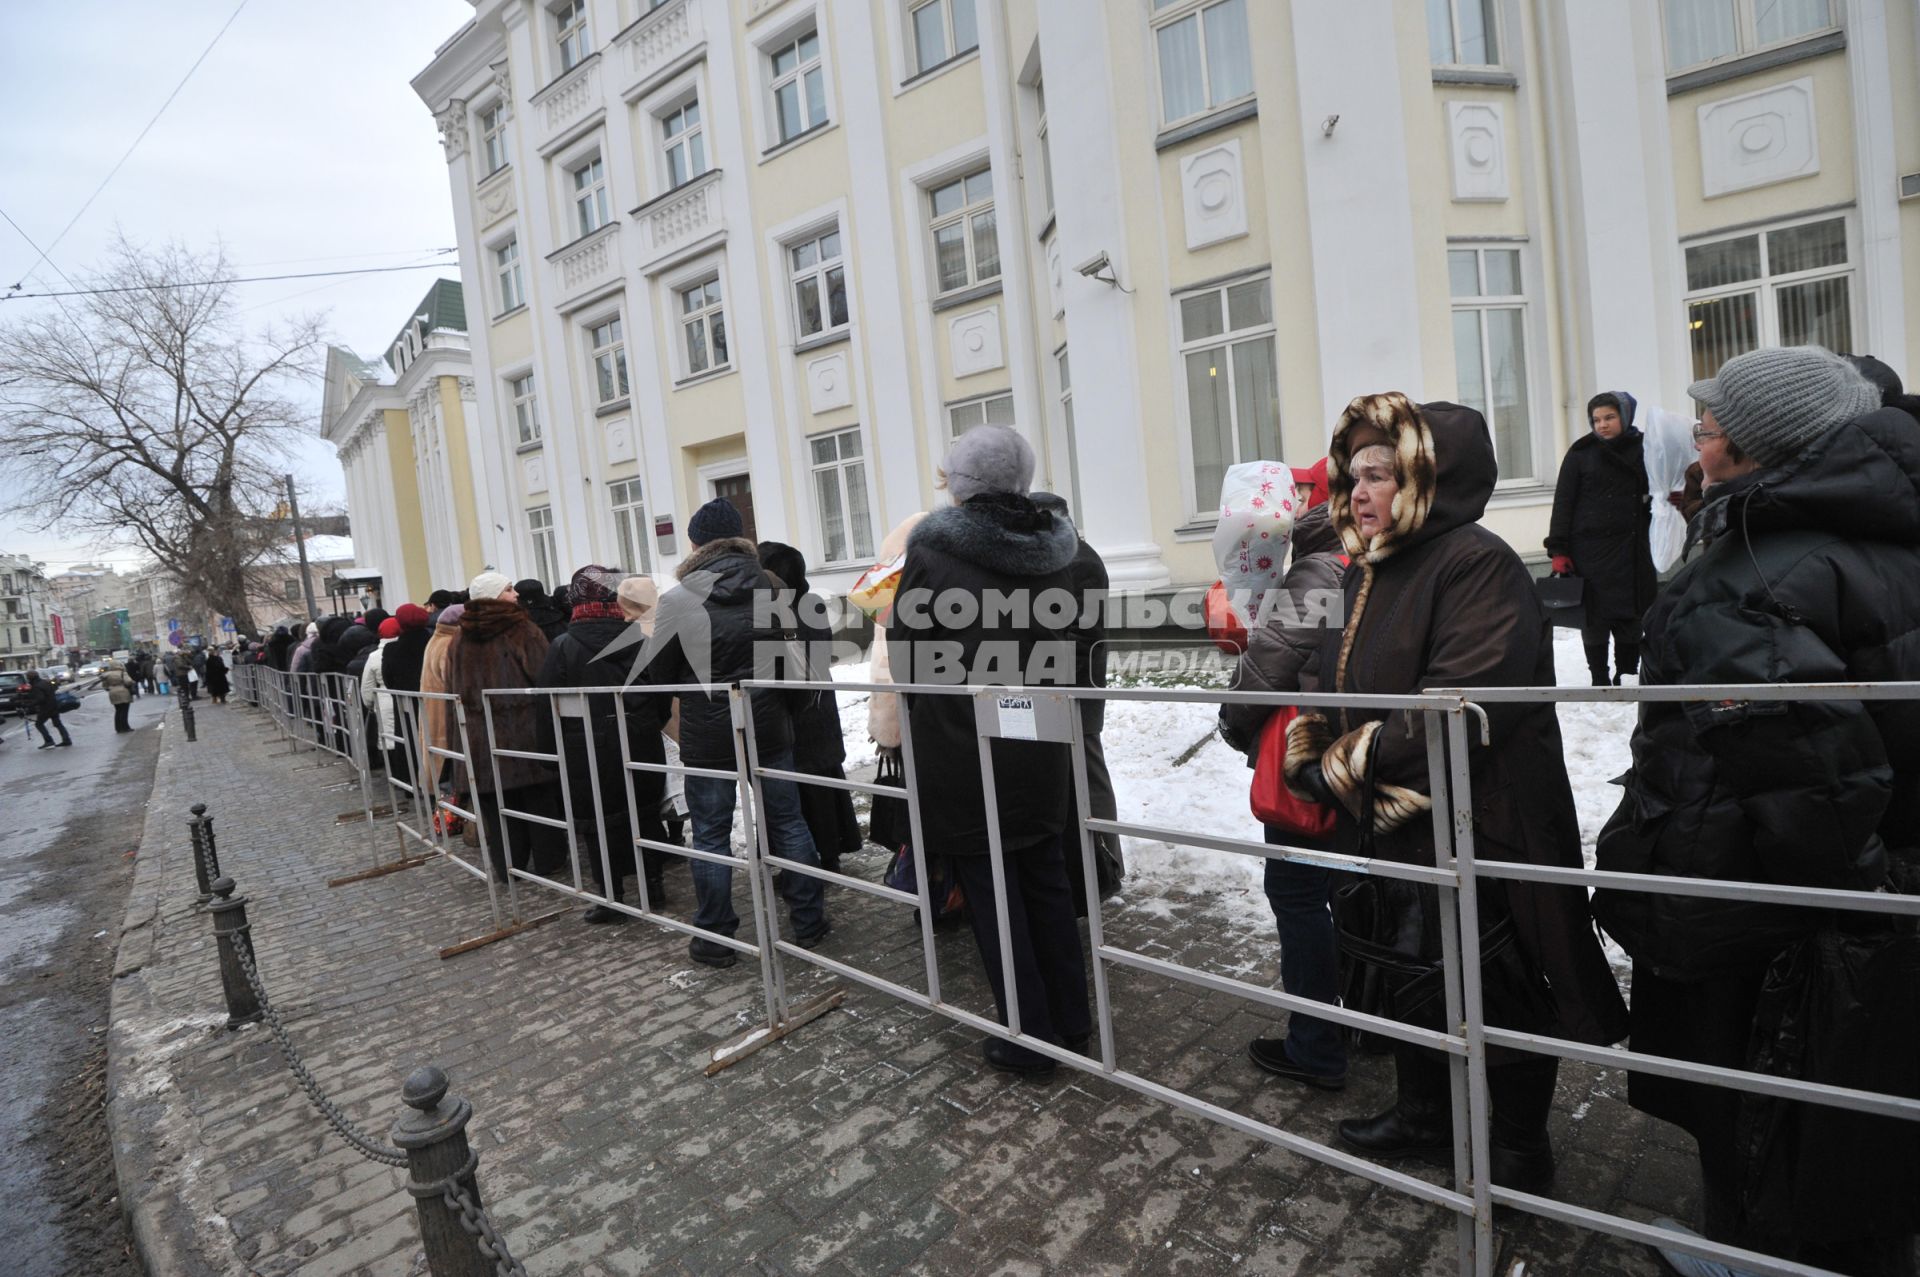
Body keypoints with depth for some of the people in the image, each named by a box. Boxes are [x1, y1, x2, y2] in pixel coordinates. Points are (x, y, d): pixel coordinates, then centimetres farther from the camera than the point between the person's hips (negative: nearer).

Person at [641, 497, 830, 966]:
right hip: (769, 726, 3)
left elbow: (659, 673, -2)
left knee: (711, 835, 8)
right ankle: (809, 922, 23)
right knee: (787, 822, 13)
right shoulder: (771, 587, -3)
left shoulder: (677, 599, -11)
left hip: (708, 735, -3)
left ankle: (714, 938, 17)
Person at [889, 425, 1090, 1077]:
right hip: (1039, 744, 5)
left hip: (961, 747, -5)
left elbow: (906, 647, -5)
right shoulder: (1053, 547, 2)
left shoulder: (932, 547, -12)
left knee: (992, 893, 6)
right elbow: (1064, 643, 11)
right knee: (1045, 880, 18)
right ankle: (1070, 1018, 31)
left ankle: (1027, 1039, 17)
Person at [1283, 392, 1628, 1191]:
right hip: (1385, 830, 9)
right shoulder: (1367, 576, 10)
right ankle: (1423, 1117, 45)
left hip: (1476, 833, -9)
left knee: (1499, 996, 10)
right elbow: (1325, 688, 12)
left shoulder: (1476, 564, -18)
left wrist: (1354, 760, -17)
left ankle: (1522, 1148, 33)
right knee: (1410, 980, 23)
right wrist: (1313, 761, -7)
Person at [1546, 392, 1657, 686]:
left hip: (1631, 549, 2)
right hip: (1590, 548, -2)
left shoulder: (1641, 449, 9)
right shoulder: (1581, 453, 2)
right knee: (1595, 617, 1)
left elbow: (1651, 497, 16)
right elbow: (1563, 502, -1)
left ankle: (1627, 674, 18)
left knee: (1632, 614, 5)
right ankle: (1600, 680, 9)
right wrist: (1559, 550, -8)